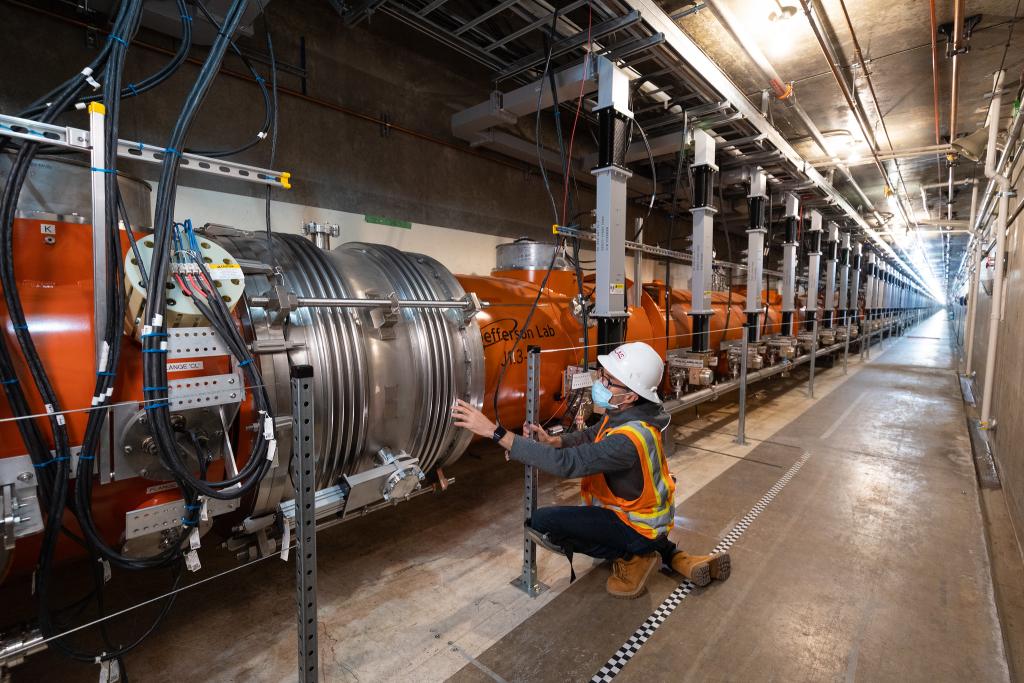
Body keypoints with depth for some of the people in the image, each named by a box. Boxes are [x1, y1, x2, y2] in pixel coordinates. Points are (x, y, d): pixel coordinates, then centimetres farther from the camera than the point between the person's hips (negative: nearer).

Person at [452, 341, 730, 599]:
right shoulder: (628, 413, -8)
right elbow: (592, 435, 5)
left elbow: (565, 464, -39)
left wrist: (496, 432, -40)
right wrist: (554, 441, -16)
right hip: (647, 512, 8)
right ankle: (665, 552, 20)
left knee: (542, 521, -18)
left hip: (640, 527, -8)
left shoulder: (629, 439, -35)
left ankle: (632, 557, -1)